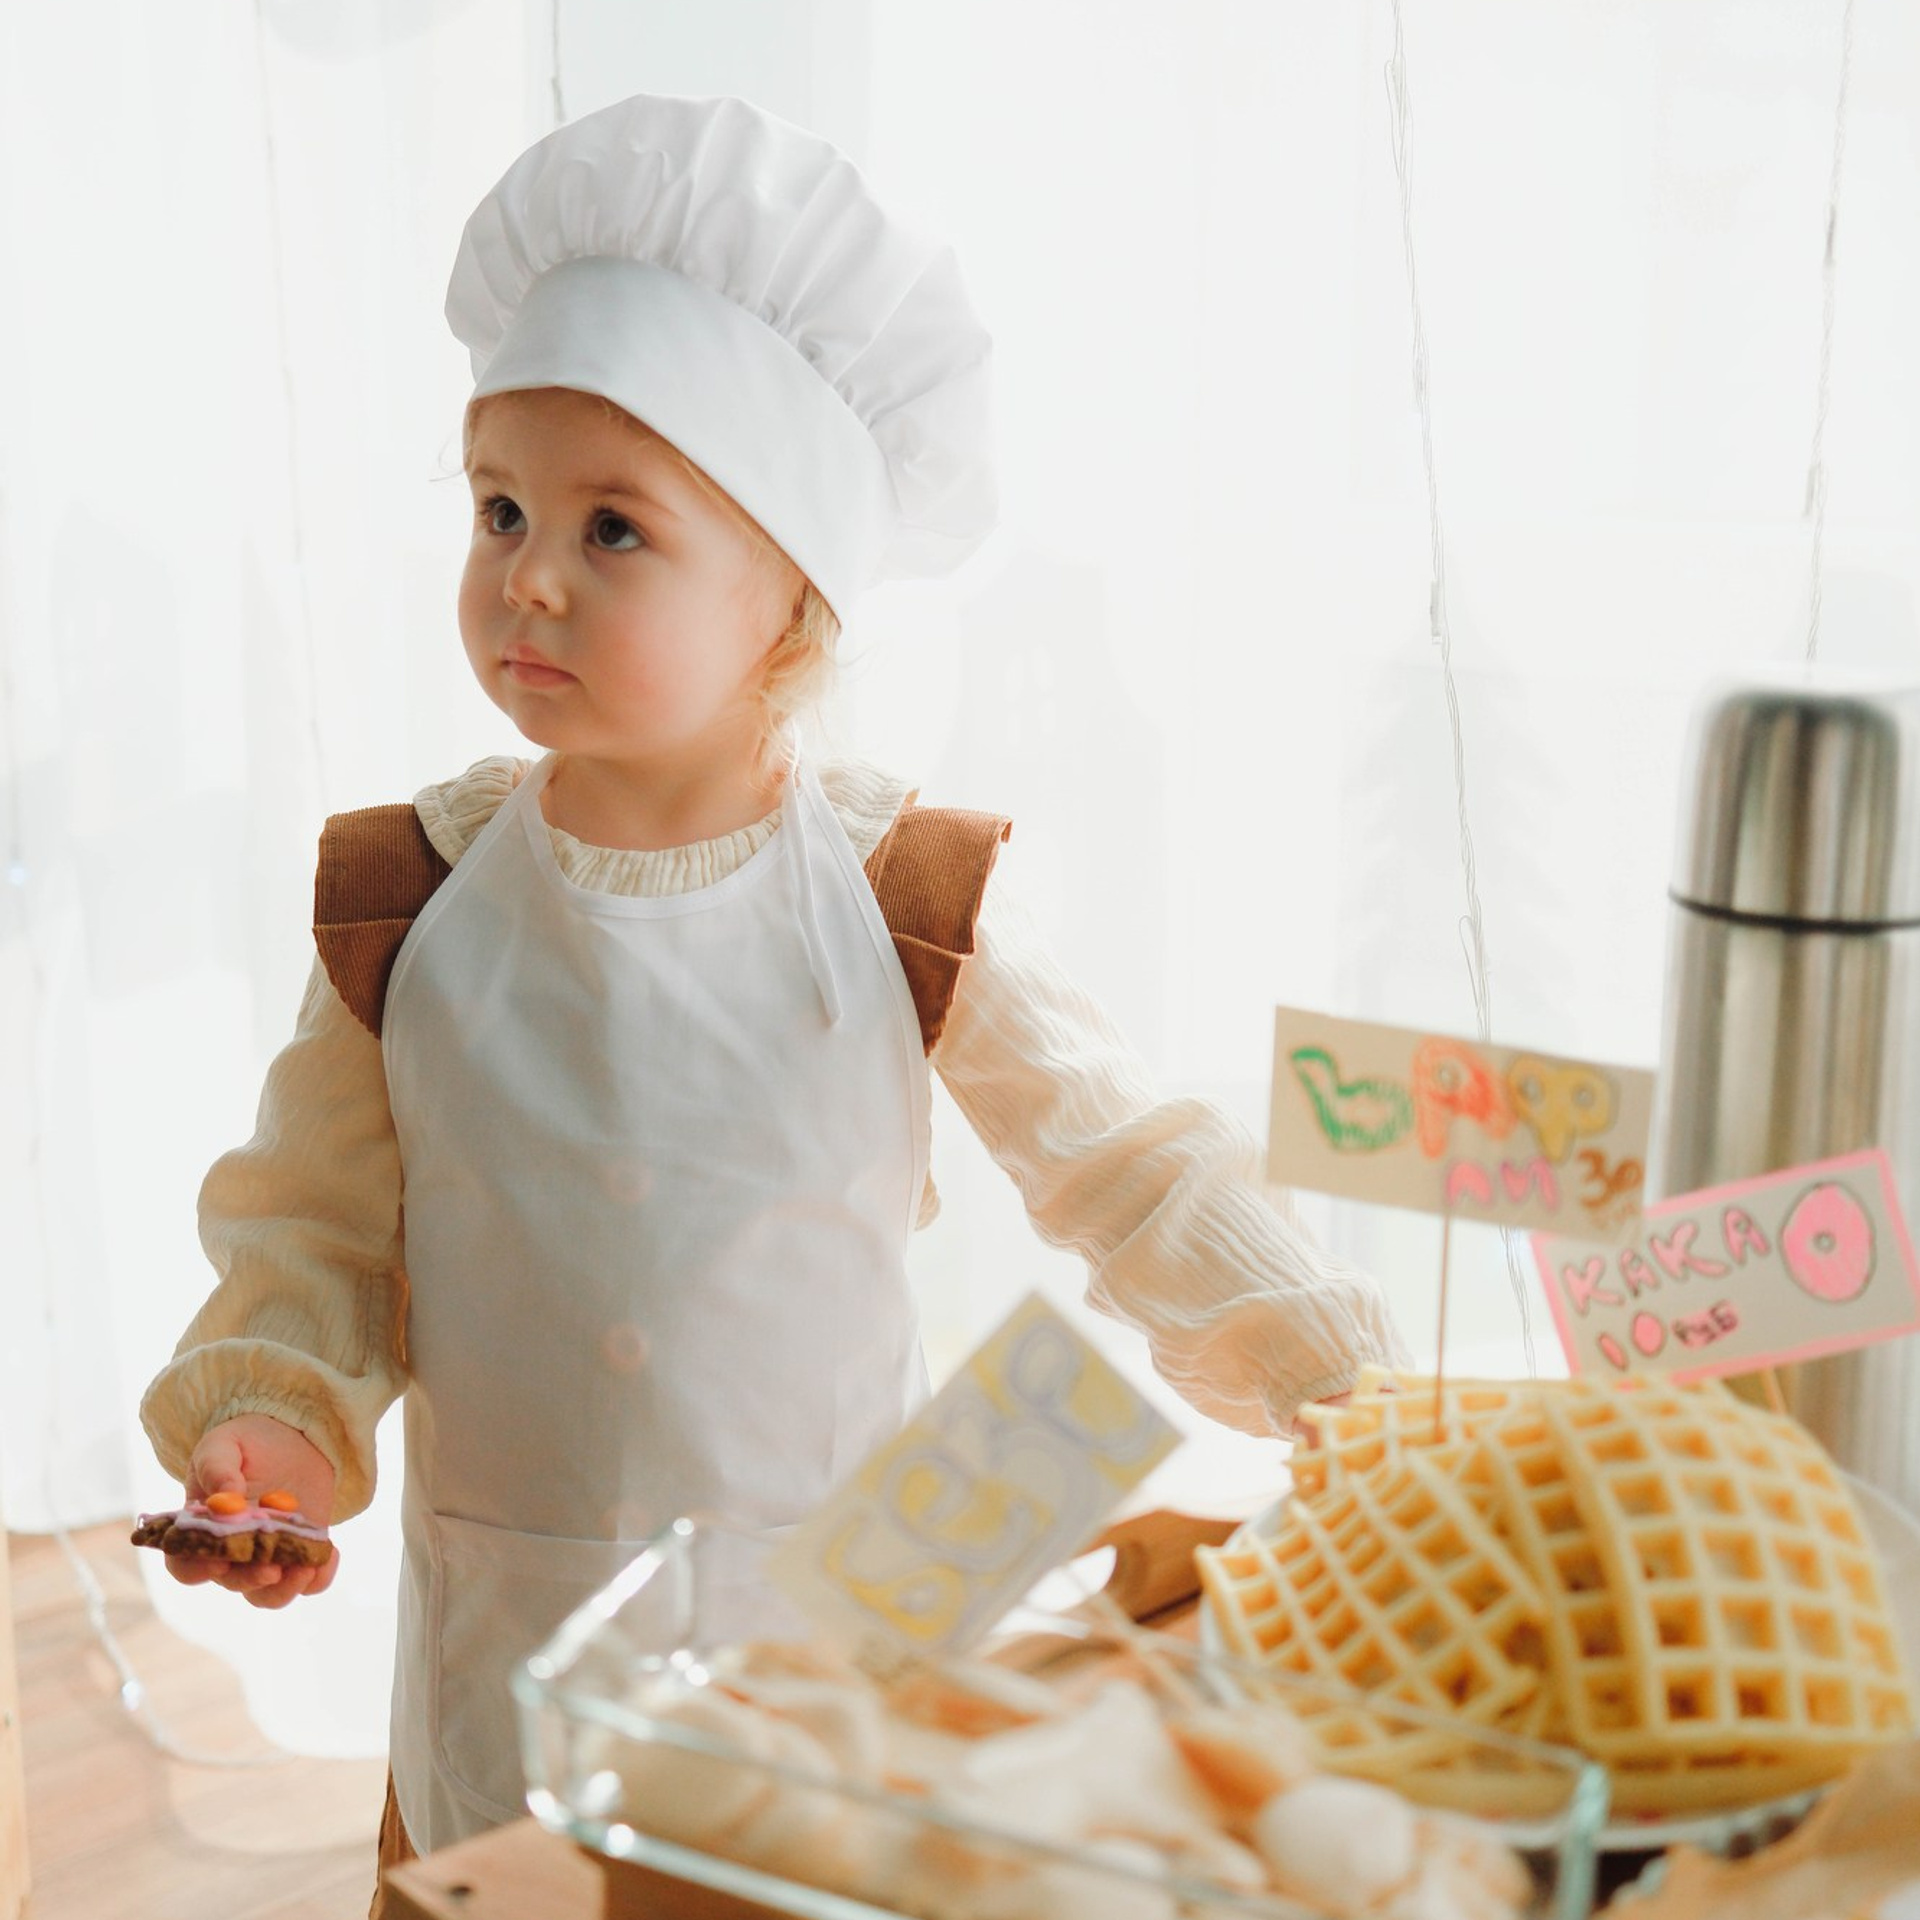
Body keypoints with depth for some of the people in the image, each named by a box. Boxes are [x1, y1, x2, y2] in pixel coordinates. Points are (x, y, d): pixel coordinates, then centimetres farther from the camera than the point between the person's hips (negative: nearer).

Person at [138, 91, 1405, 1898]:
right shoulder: (406, 900, -8)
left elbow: (1127, 1166, -3)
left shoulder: (905, 902, -11)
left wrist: (1334, 1375, -9)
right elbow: (317, 1213, 2)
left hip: (843, 1608, -1)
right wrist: (267, 1409, -15)